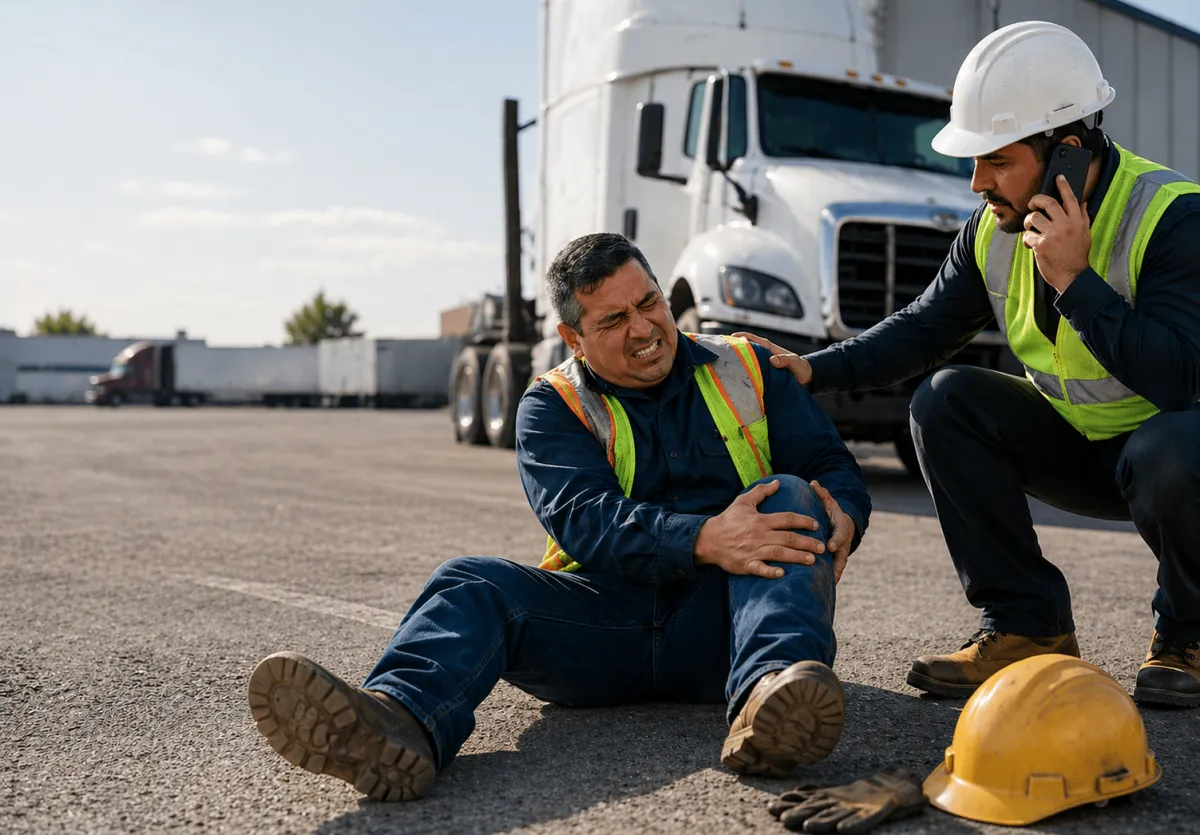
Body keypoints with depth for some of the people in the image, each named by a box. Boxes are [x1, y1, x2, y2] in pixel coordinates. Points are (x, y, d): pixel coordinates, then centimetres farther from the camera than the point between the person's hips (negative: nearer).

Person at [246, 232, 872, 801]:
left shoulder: (748, 371, 11)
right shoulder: (553, 409, 6)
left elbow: (833, 467, 8)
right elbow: (583, 519, -12)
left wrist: (841, 519, -18)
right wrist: (704, 539, -30)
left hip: (722, 618, 1)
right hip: (605, 622, 0)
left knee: (790, 499, -24)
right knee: (472, 582, -23)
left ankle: (771, 692, -49)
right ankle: (401, 721, -54)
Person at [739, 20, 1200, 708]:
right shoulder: (996, 228, -6)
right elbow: (924, 330, 2)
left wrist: (1074, 279, -35)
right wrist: (812, 370, -11)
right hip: (1078, 443, 6)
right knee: (944, 400, -15)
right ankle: (1027, 626, -9)